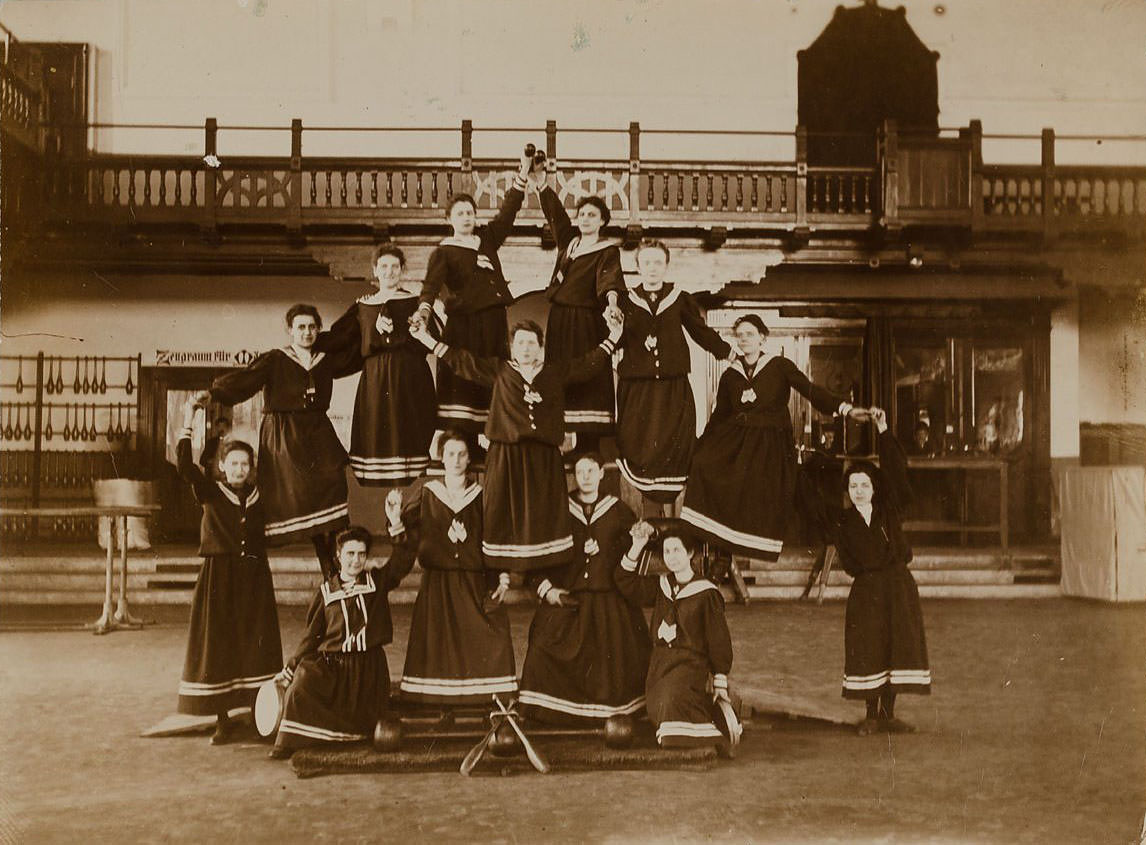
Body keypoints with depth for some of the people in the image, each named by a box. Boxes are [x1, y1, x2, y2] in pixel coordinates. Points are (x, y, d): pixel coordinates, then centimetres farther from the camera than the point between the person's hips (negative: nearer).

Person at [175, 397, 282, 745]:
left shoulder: (259, 496, 8)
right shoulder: (210, 493, 1)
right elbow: (184, 465, -13)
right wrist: (187, 422, -17)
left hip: (254, 579, 2)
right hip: (218, 577, -2)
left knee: (256, 647, 0)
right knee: (217, 648, 0)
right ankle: (222, 722, 8)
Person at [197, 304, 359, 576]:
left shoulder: (327, 360, 15)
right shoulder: (274, 360, 2)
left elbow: (358, 354, 29)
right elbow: (244, 379, -12)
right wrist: (213, 392, -30)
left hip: (318, 435, 3)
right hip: (282, 440, -3)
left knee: (330, 502, -8)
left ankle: (335, 573, -5)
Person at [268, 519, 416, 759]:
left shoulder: (378, 580, 6)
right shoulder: (327, 590, 9)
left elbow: (403, 560, -12)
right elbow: (312, 634, 12)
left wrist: (396, 523, -24)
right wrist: (289, 669, 7)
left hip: (368, 666, 0)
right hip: (331, 662, 0)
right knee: (303, 680, -29)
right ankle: (291, 743, -17)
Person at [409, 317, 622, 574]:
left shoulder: (557, 373, 12)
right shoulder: (499, 371, 8)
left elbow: (589, 364, 18)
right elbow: (461, 360, 8)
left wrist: (612, 339, 16)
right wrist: (427, 339, 5)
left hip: (544, 459, 1)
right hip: (505, 457, -1)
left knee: (543, 517, 0)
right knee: (506, 515, -1)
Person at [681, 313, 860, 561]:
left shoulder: (779, 366, 4)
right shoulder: (730, 375, 14)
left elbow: (810, 390, -7)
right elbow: (719, 415, 17)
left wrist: (843, 407, -23)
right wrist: (699, 446, 11)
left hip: (771, 445, -2)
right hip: (734, 441, 3)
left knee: (764, 499, -16)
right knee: (702, 462, -21)